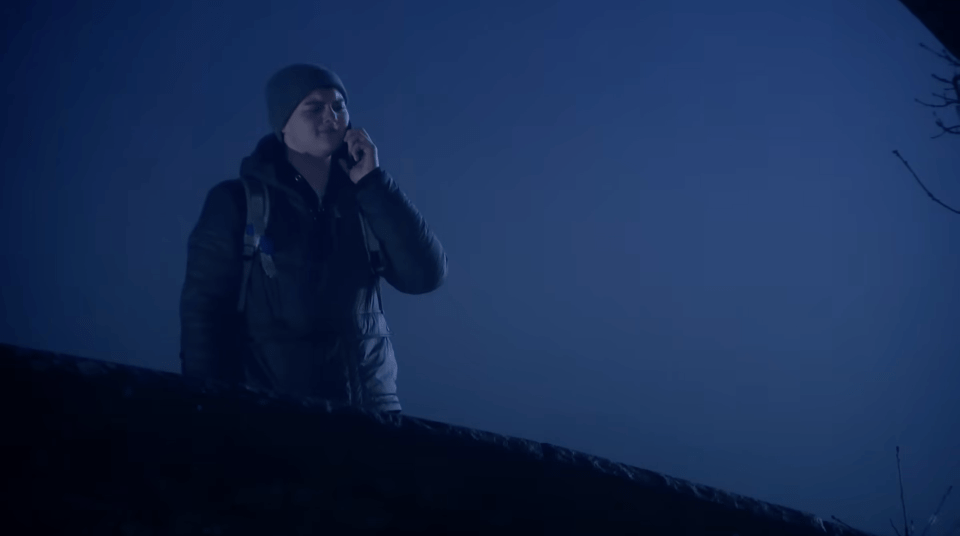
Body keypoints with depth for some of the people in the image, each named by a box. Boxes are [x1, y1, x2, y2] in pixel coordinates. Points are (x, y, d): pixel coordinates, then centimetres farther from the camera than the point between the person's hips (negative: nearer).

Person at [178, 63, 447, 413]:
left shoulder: (363, 199, 7)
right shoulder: (236, 202, -1)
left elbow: (426, 275, -5)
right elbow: (203, 309, -2)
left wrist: (373, 182, -8)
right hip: (272, 411, -2)